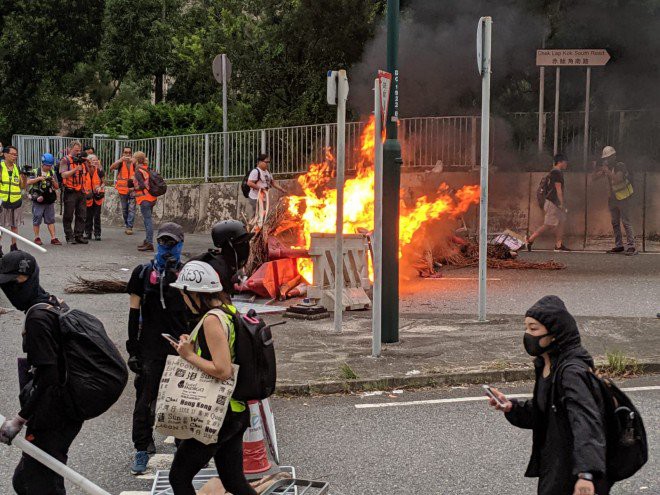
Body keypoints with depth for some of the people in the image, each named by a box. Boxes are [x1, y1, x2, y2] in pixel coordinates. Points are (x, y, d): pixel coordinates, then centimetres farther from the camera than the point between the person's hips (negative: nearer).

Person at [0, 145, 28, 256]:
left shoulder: (17, 168, 10)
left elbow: (23, 186, 13)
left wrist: (25, 177, -6)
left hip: (16, 201, 4)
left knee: (15, 225, 10)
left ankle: (14, 246, 19)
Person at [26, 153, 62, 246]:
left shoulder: (52, 173, 9)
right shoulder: (36, 172, 0)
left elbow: (57, 187, 10)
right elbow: (28, 182, -8)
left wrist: (53, 181, -11)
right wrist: (38, 178, -19)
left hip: (49, 201, 3)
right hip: (38, 201, -3)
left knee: (50, 220, 3)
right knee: (37, 220, 3)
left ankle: (53, 238, 3)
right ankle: (37, 238, 13)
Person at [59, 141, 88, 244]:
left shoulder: (81, 160, 16)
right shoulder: (65, 160, 0)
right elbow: (63, 174, -11)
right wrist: (75, 169, -19)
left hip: (81, 191, 6)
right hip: (70, 192, -5)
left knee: (81, 215, 6)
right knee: (68, 215, -1)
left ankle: (79, 236, 11)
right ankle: (69, 237, 4)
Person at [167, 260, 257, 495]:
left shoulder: (212, 320, -20)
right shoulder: (229, 311, 8)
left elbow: (222, 370, -27)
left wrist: (189, 356, -16)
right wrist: (193, 349, 7)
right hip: (237, 412, 9)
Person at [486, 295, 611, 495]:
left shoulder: (572, 372, -22)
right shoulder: (545, 366, 6)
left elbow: (586, 423, -32)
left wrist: (585, 473, -43)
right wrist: (511, 407, -2)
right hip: (551, 467, 9)